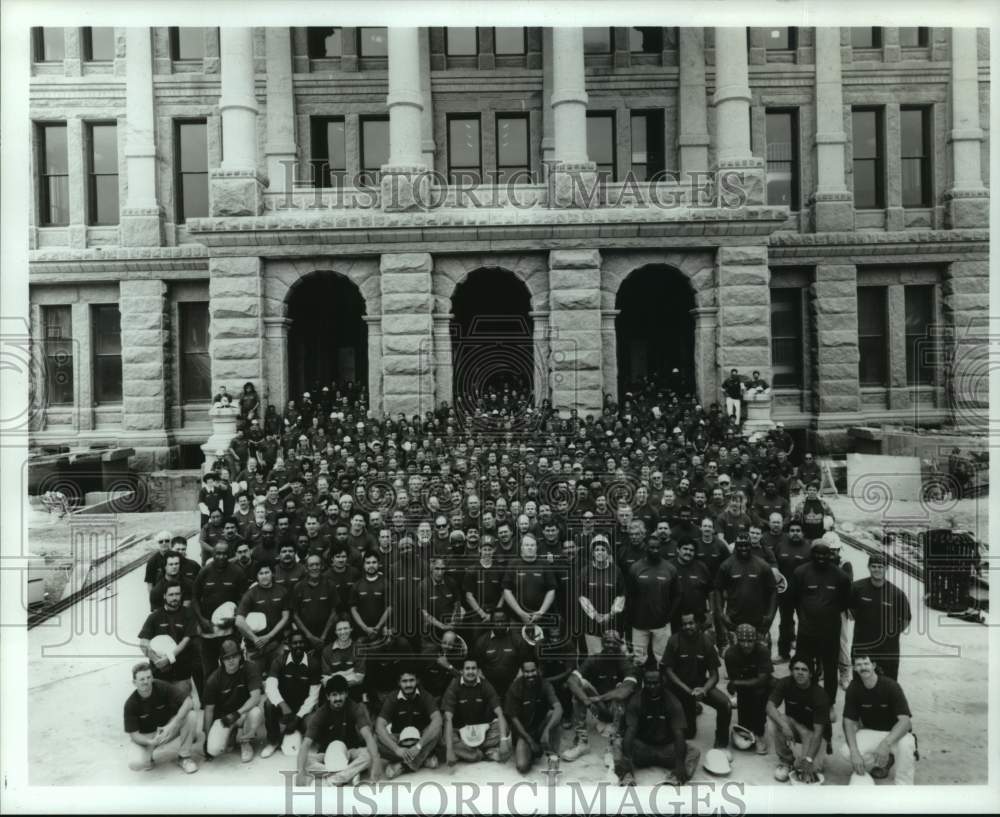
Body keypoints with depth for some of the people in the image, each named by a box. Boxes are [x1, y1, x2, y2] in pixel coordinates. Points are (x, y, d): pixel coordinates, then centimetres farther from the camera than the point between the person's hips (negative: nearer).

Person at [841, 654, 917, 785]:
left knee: (906, 744, -39)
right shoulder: (853, 689, -11)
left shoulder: (891, 686, -20)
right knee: (846, 751, -24)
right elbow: (849, 721, -10)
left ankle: (904, 784, -18)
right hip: (870, 733, 3)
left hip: (895, 733, -3)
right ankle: (884, 761, 6)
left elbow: (905, 720, -27)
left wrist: (885, 744, -43)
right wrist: (854, 751, -27)